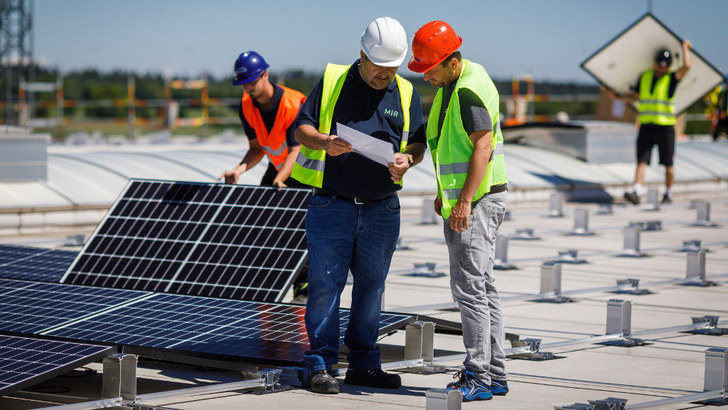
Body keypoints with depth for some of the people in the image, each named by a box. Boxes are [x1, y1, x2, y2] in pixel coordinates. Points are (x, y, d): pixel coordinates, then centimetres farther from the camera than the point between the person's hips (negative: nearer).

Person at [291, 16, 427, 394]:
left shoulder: (406, 93, 9)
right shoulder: (332, 81, 2)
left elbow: (418, 143, 12)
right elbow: (302, 128, 2)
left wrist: (407, 159, -11)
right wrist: (323, 142, -19)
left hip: (382, 208, 3)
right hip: (332, 204, -3)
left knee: (371, 286, 8)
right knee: (325, 284, -5)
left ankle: (363, 363, 18)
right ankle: (319, 364, 1)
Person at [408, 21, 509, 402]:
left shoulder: (469, 91, -19)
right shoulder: (451, 84, 14)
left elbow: (482, 147, -24)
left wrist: (464, 201, -26)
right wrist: (445, 192, 24)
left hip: (478, 199, -11)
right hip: (463, 197, 11)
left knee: (469, 287, -10)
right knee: (482, 287, 12)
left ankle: (478, 378, -8)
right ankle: (495, 374, 16)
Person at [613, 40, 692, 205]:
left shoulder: (672, 78, -2)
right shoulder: (644, 76, 10)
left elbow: (687, 66, -19)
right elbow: (635, 96, 20)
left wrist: (685, 47, -6)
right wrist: (617, 97, 11)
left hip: (665, 128, -3)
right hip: (646, 127, 3)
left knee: (668, 164, 5)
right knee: (641, 161, -8)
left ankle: (668, 194, 18)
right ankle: (636, 192, -17)